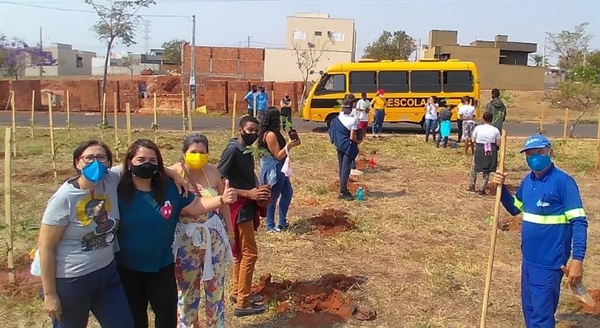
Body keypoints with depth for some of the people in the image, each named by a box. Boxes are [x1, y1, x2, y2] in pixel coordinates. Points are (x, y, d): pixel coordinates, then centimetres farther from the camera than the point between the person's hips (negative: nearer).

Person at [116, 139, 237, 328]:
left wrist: (222, 199, -16)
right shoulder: (119, 190, -16)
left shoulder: (169, 188, -7)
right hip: (127, 268, -2)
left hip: (162, 265, 2)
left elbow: (195, 206, -2)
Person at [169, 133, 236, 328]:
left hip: (214, 237, 3)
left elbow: (223, 203, 7)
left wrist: (230, 231, 11)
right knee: (186, 290, 14)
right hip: (186, 240, -3)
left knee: (215, 287, 17)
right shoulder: (174, 173, -12)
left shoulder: (212, 171, -3)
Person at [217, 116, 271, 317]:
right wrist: (248, 194, -24)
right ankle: (243, 303, 7)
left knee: (240, 252, 18)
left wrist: (259, 190, 0)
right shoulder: (232, 150, -19)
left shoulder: (246, 151, 8)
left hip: (247, 207, 9)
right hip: (239, 208, -9)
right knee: (249, 253, -3)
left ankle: (238, 292, 32)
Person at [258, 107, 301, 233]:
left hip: (279, 168, 11)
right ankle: (270, 226, 17)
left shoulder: (274, 132, 9)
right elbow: (278, 155, -21)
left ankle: (282, 223, 26)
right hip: (273, 169, -11)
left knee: (288, 192, 17)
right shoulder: (270, 134, -23)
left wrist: (289, 144, 7)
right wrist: (289, 146, -26)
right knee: (273, 197, 2)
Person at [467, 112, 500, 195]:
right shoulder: (495, 130, -3)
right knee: (487, 171, 12)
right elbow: (498, 144, -2)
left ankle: (472, 187, 24)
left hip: (479, 150, -1)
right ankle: (482, 189, 13)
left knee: (473, 168, 19)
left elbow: (473, 140, 0)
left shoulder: (478, 128, -6)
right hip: (491, 151, 1)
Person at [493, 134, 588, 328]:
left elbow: (579, 222, -18)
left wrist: (577, 259, -25)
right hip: (529, 258, 7)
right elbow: (514, 209, 18)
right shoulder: (528, 181, 6)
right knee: (529, 309, 19)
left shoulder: (563, 181, -16)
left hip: (549, 261, -7)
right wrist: (501, 188, 2)